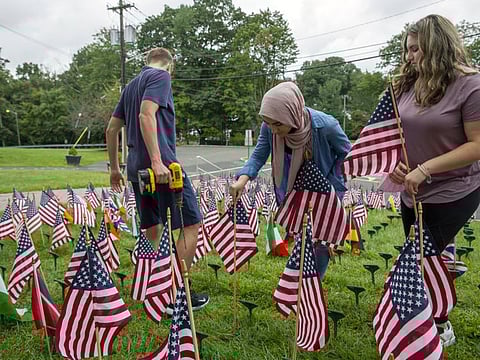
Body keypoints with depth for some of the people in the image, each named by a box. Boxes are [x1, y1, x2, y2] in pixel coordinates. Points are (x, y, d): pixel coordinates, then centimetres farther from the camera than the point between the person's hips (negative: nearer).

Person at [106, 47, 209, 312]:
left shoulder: (131, 85, 23)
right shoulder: (161, 76, -2)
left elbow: (112, 128, 23)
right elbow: (146, 116, -19)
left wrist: (114, 168, 29)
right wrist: (157, 161, -26)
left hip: (137, 168, 9)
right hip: (162, 165, -9)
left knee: (152, 230, 16)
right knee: (190, 224, -2)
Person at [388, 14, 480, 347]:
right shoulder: (408, 85, 2)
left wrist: (425, 169, -23)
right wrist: (395, 163, -9)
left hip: (453, 192, -6)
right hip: (413, 191, 6)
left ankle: (439, 328, 25)